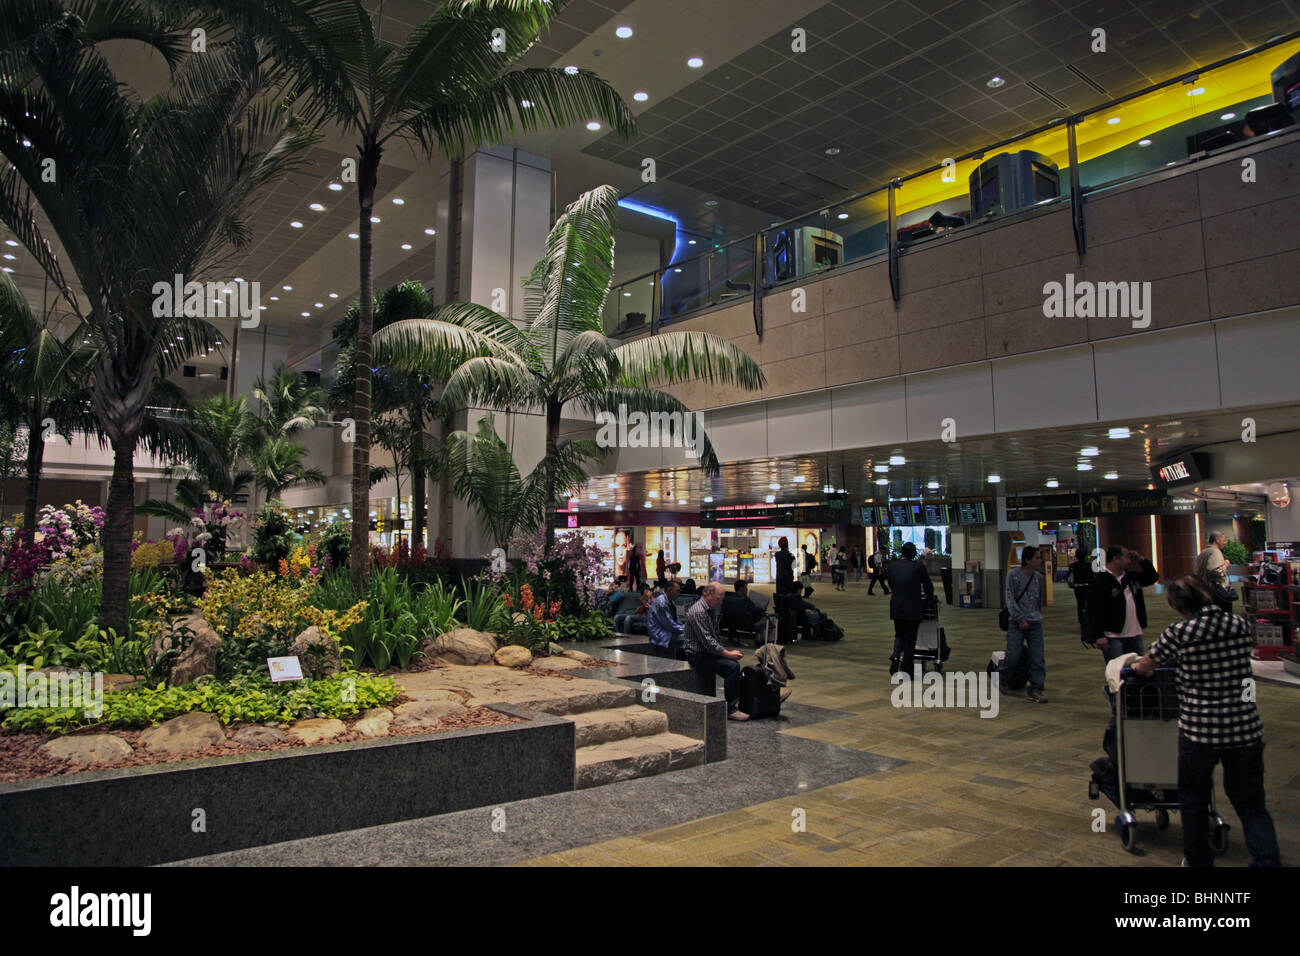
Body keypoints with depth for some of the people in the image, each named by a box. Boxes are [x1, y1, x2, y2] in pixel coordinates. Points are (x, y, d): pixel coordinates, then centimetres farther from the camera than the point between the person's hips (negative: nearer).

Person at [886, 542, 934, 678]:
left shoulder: (892, 565, 2)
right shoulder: (919, 567, -8)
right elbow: (928, 586, 2)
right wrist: (929, 597, 22)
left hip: (896, 607, 3)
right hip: (913, 608, -3)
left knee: (899, 635, 19)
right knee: (910, 638, 6)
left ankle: (896, 655, -7)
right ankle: (906, 669, 9)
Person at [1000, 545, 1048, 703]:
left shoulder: (1038, 577, 10)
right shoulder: (1013, 575, -5)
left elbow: (1040, 600, 20)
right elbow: (1010, 600, -8)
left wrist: (1038, 616, 18)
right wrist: (1020, 619, -12)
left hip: (1035, 623, 4)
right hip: (1017, 623, -4)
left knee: (1038, 657, -2)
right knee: (1013, 655, -4)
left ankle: (1035, 690, 4)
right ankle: (1000, 678, 22)